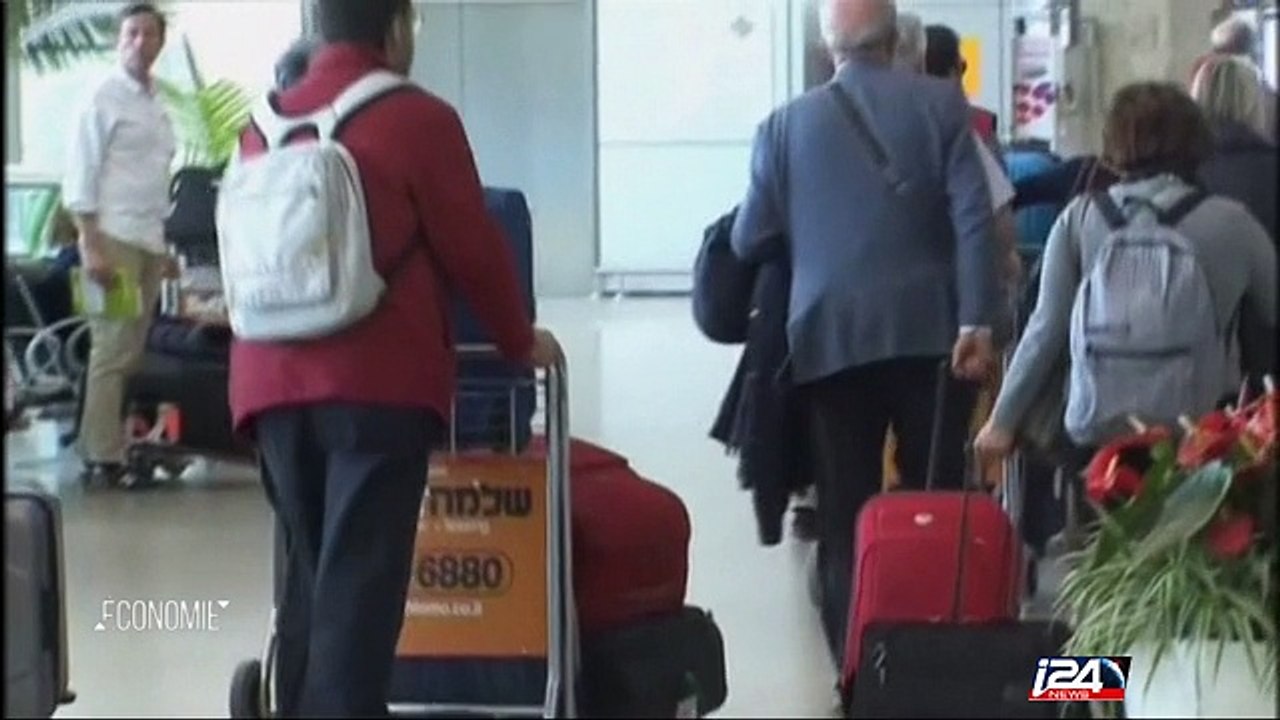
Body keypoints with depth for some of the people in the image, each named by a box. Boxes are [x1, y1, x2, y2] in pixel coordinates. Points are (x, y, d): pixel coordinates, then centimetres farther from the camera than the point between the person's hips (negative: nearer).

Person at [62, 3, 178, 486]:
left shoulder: (158, 106, 15)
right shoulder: (104, 99, -4)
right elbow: (79, 176, -9)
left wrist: (166, 247, 15)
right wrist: (91, 247, -17)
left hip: (150, 241, 7)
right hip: (113, 237, -7)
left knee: (132, 352, 6)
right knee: (112, 351, -9)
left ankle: (116, 443, 10)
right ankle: (102, 457, -8)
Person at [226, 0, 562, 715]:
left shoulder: (265, 124, 15)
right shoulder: (416, 117, -3)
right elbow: (471, 247, -1)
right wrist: (520, 339, 14)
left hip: (274, 381, 6)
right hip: (379, 381, -6)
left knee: (309, 571, 14)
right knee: (360, 578, -6)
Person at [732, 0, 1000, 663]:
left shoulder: (786, 123, 4)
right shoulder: (941, 103, 2)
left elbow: (750, 241, 8)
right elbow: (973, 217, -7)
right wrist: (977, 320, -8)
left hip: (830, 338, 0)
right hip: (929, 331, 0)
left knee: (845, 513, 4)